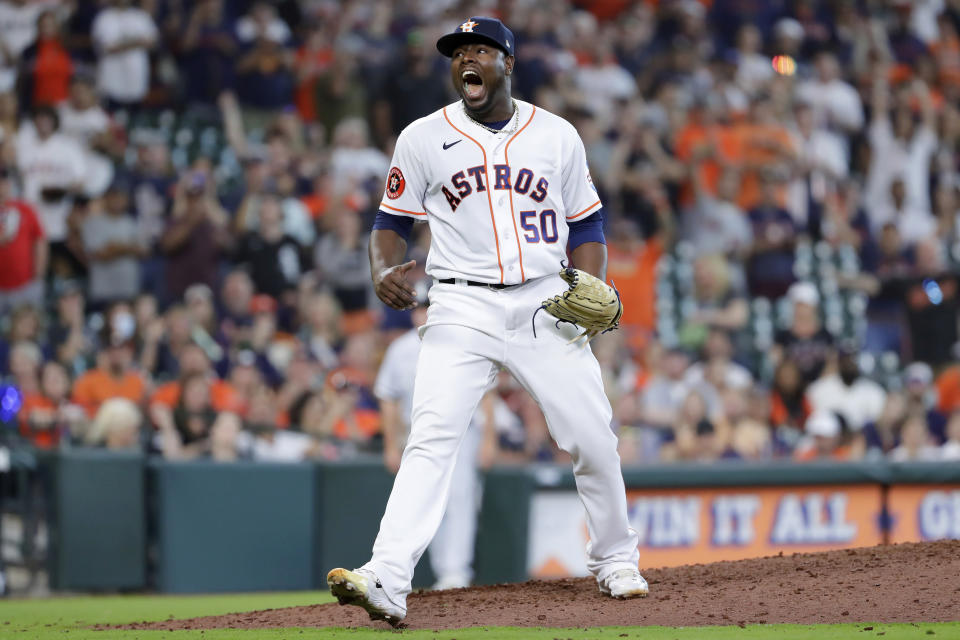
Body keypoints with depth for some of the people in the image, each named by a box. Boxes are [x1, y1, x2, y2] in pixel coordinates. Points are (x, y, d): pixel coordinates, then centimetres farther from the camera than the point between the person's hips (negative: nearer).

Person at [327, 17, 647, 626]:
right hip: (462, 308, -2)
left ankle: (615, 559, 26)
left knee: (594, 437, 1)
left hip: (546, 306, 2)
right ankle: (386, 582, -29)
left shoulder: (558, 136, 7)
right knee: (432, 438, -18)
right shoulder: (423, 138, 4)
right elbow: (392, 222, 10)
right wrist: (385, 270, -12)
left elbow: (586, 226, 12)